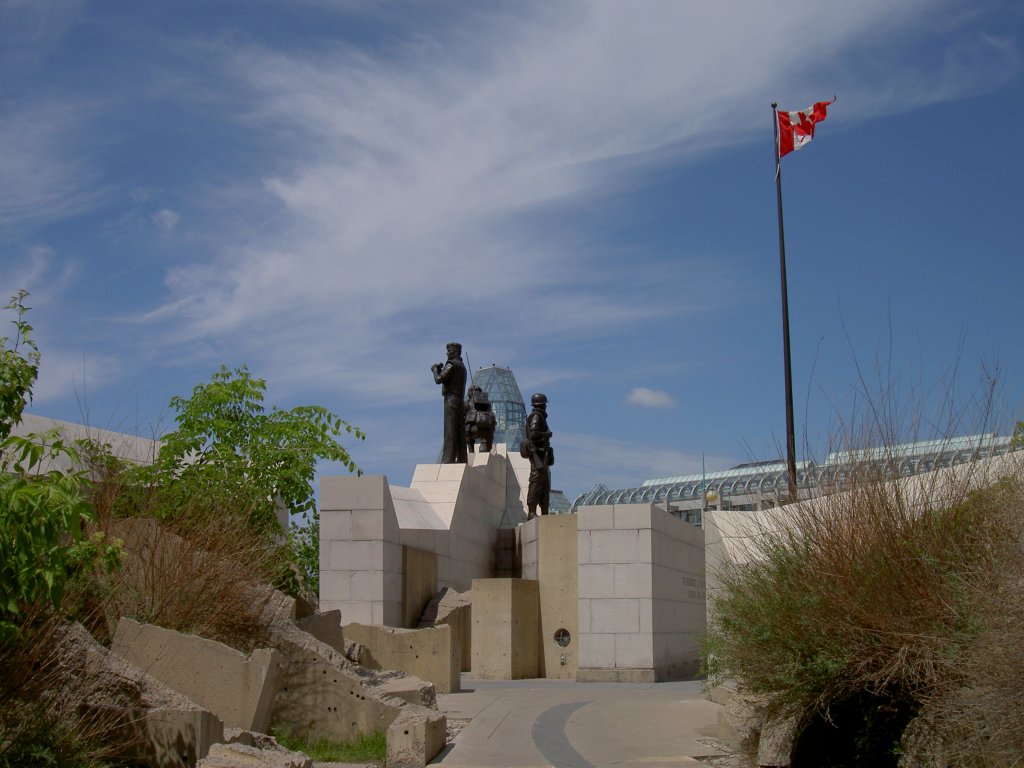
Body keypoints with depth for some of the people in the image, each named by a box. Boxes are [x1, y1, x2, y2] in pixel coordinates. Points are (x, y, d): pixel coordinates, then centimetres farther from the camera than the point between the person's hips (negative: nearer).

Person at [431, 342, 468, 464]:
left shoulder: (451, 364, -6)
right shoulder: (461, 366, 23)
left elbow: (439, 380, -13)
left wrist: (435, 369, 5)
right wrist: (439, 370, 18)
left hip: (451, 399, -9)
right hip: (460, 400, 9)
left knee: (450, 431, -14)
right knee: (459, 432, 5)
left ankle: (448, 459, -20)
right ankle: (461, 459, 1)